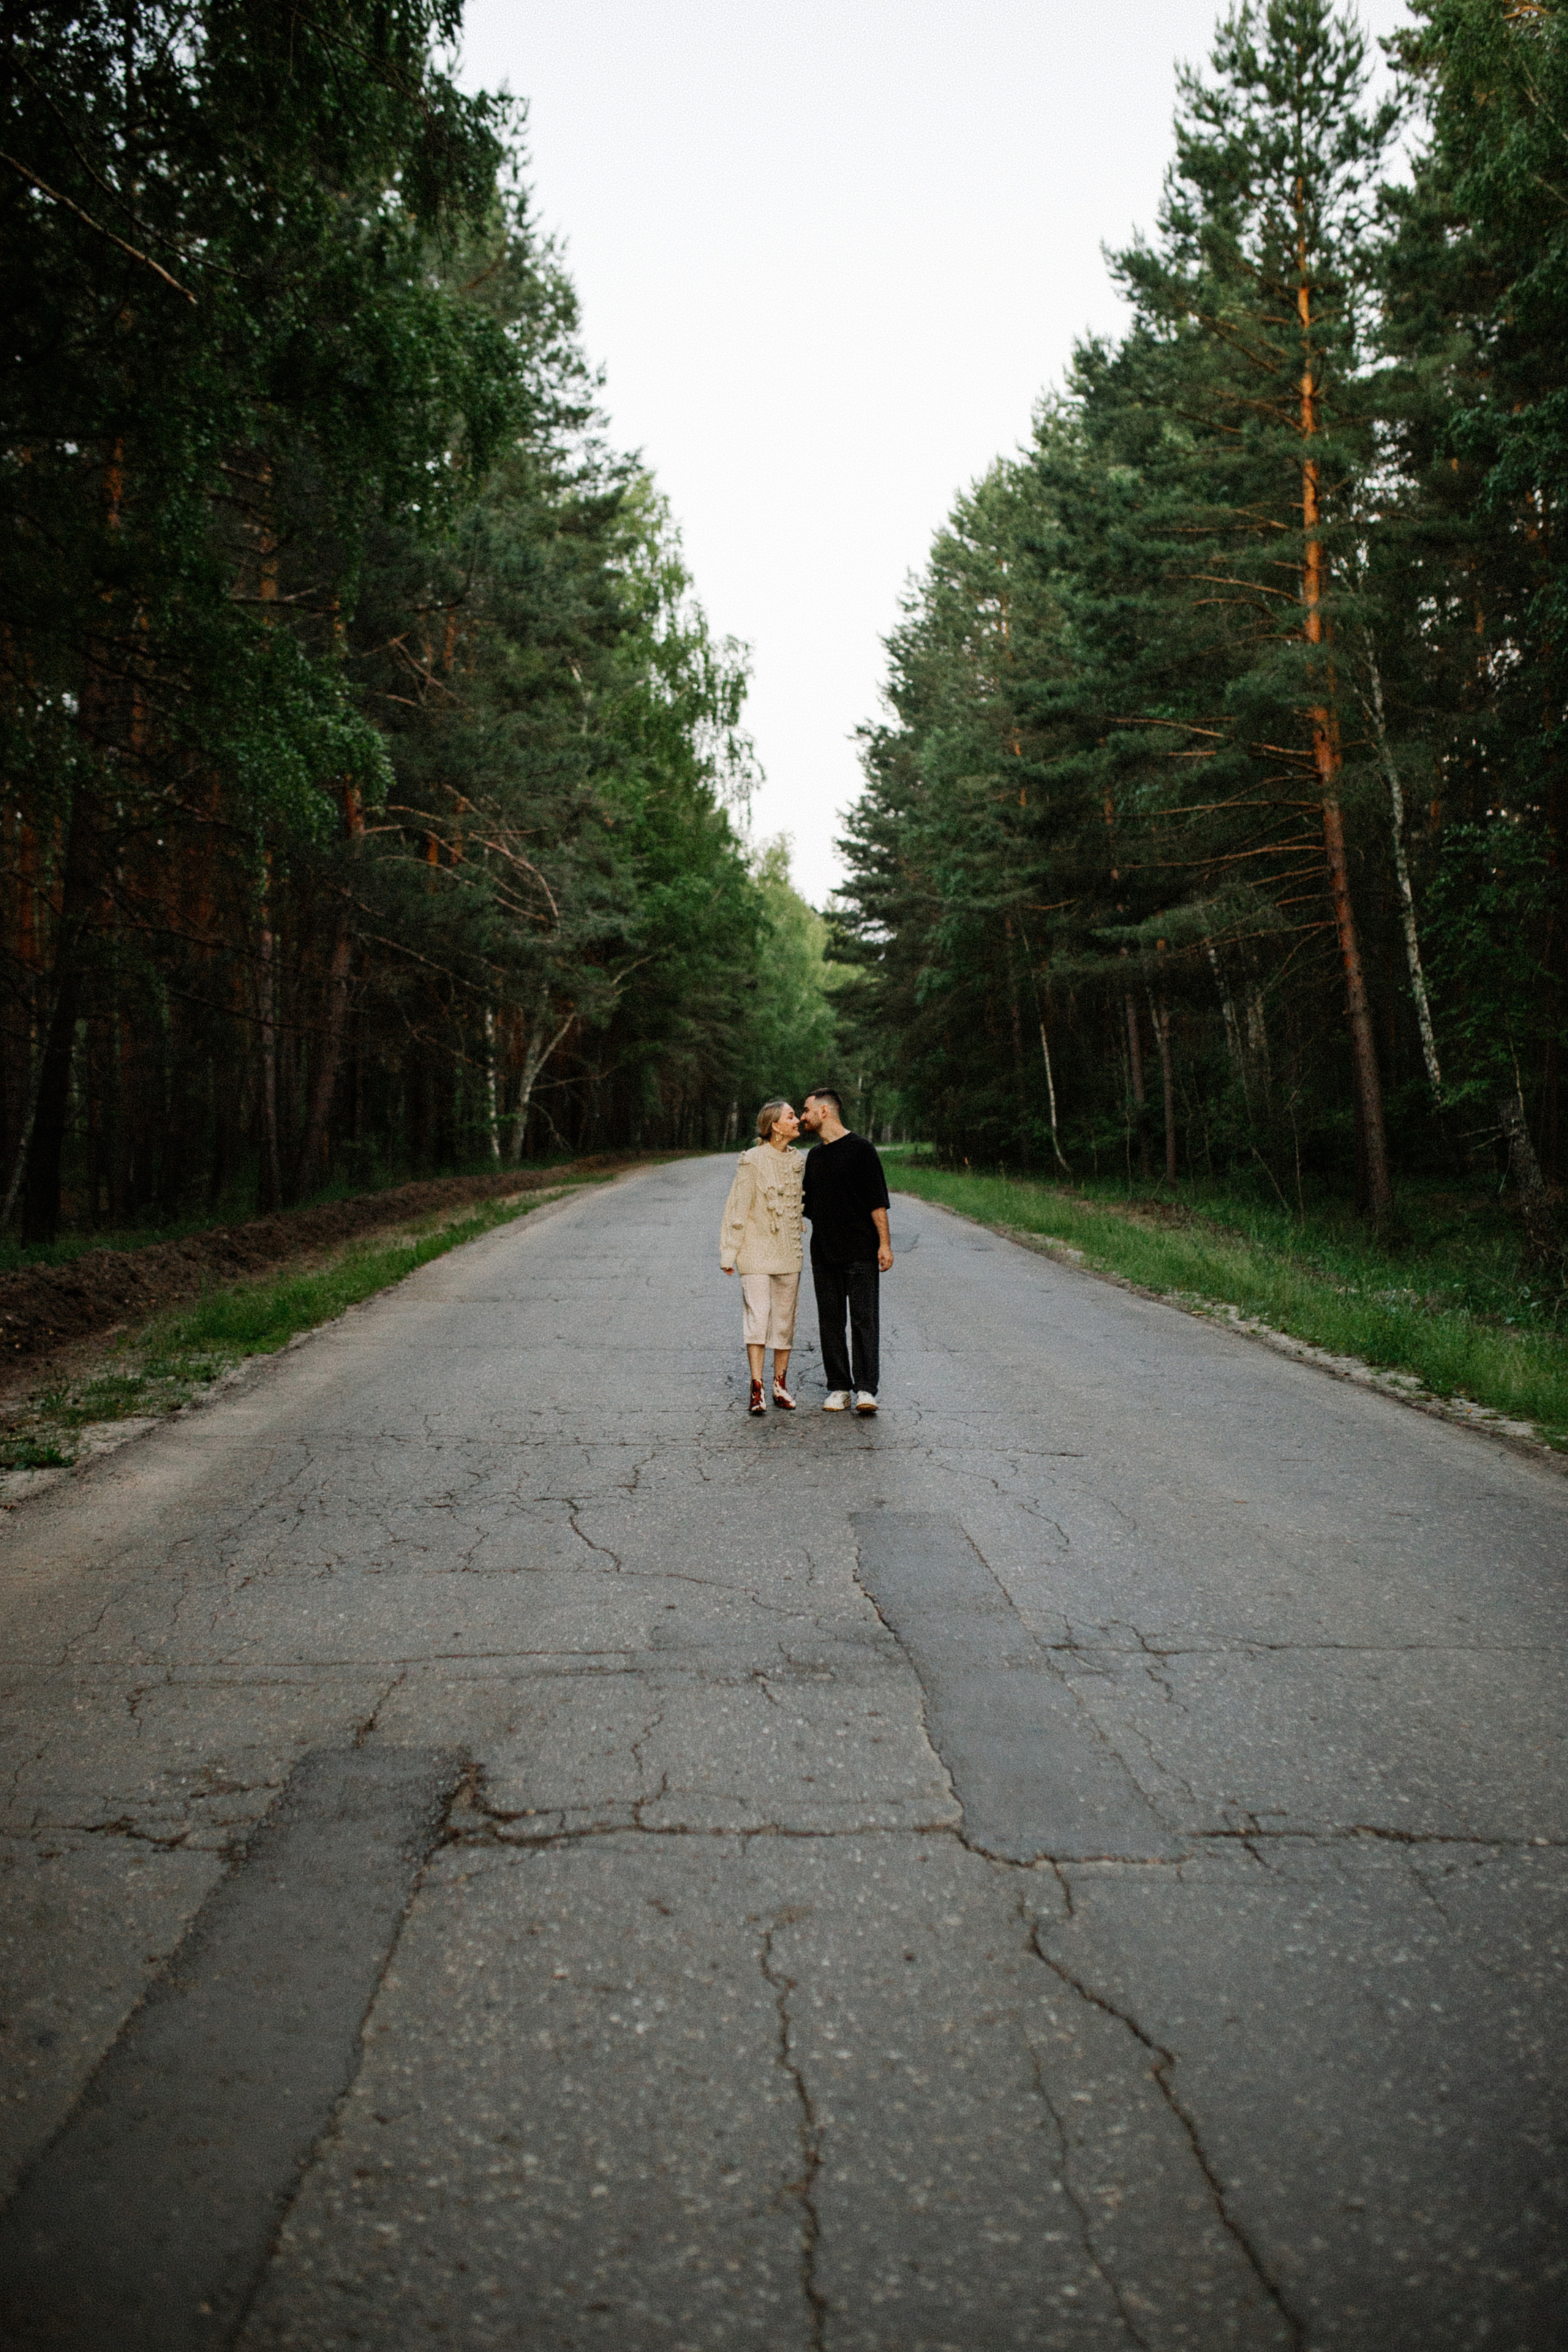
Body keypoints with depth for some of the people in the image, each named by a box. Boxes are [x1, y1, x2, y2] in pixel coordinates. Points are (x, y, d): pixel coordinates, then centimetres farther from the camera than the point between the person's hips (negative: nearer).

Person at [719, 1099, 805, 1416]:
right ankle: (757, 1387, -9)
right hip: (757, 1250, -6)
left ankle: (780, 1384, 17)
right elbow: (737, 1209, -9)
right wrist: (729, 1253, -9)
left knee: (785, 1316, 8)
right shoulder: (752, 1161, -11)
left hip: (788, 1252, 6)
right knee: (758, 1313, -11)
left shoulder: (796, 1160, 8)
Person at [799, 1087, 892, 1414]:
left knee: (863, 1319, -7)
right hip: (823, 1253, 6)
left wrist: (884, 1243, -12)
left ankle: (865, 1389, -7)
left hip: (861, 1252, -6)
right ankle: (838, 1388, 11)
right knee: (830, 1322, 5)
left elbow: (877, 1201, -7)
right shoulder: (814, 1155, 15)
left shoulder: (861, 1149, -4)